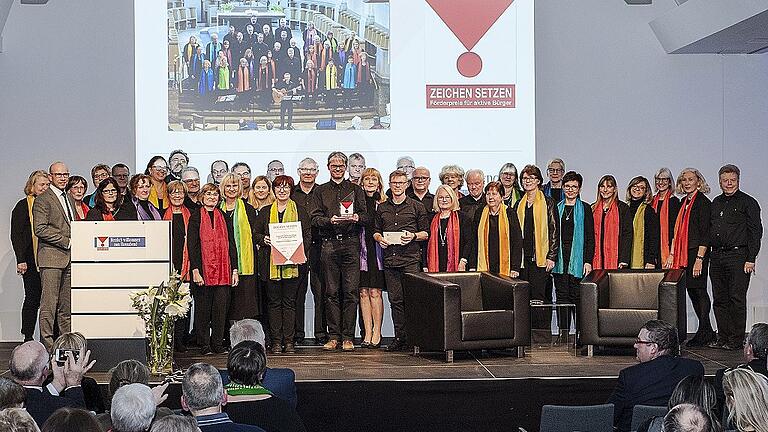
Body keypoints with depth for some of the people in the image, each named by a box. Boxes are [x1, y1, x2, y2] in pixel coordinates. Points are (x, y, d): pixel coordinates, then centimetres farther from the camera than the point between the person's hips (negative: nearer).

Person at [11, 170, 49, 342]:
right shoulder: (23, 205, -2)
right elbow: (16, 235, -6)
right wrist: (21, 260, -13)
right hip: (31, 260, -5)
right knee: (33, 298, -3)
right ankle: (28, 338, 4)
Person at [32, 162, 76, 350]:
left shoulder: (70, 199, 20)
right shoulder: (42, 200, -5)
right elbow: (40, 229, -14)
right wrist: (67, 241, -15)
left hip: (70, 257, 7)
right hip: (51, 258, -7)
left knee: (66, 303, 9)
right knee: (49, 303, -7)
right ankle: (47, 343, -5)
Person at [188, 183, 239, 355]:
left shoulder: (224, 217, 13)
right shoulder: (196, 217, 2)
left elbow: (231, 244, 13)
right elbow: (191, 245, -4)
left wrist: (234, 269, 6)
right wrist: (195, 270, -13)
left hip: (223, 271, 3)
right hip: (203, 269, -3)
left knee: (221, 307, 0)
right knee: (203, 308, 1)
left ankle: (218, 343, 8)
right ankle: (204, 345, 9)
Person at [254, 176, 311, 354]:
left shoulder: (300, 211, 8)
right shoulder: (265, 212, 12)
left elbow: (307, 236, 6)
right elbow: (256, 233, 13)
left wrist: (301, 253, -9)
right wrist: (264, 239, -8)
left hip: (292, 263, -1)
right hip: (271, 264, 1)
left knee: (289, 301, 0)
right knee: (274, 301, 3)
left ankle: (289, 341, 4)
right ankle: (276, 341, 6)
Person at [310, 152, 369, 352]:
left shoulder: (355, 189, 14)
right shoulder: (320, 191, 14)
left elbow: (366, 218, 7)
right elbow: (315, 218, 4)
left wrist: (357, 217, -16)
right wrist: (330, 220, -15)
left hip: (351, 243, 0)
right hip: (329, 244, 1)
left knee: (350, 291, -4)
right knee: (331, 292, 1)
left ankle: (348, 337, -1)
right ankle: (333, 336, 6)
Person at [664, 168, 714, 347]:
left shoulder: (703, 202, -8)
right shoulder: (684, 202, 16)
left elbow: (705, 233, -13)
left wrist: (699, 259, -18)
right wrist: (671, 255, 14)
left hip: (697, 252, -8)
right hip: (684, 254, 8)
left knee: (699, 290, -6)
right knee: (691, 291, 8)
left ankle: (704, 332, -1)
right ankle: (708, 332, 14)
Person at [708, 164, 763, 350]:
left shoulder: (748, 202, 0)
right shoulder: (716, 203, 18)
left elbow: (755, 232, -5)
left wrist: (751, 259, -12)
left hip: (737, 256, -6)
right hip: (717, 256, 6)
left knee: (736, 299, -5)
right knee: (720, 300, 7)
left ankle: (736, 340, 0)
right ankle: (723, 338, 13)